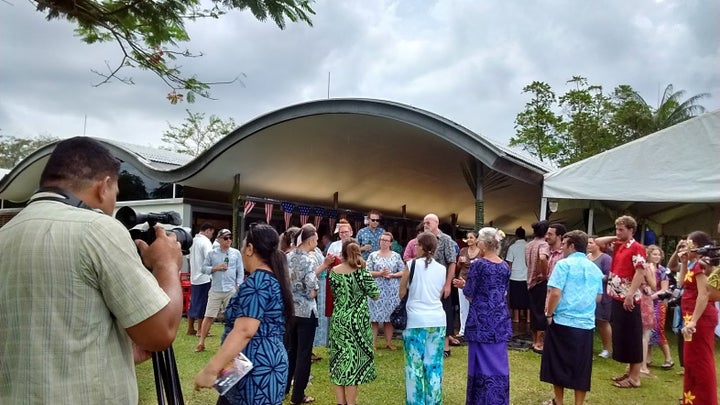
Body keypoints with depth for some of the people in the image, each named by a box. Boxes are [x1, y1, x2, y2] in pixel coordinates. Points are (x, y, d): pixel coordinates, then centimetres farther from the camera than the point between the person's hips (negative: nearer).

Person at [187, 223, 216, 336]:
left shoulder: (194, 240, 11)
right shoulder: (205, 241, -14)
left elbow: (192, 258, 15)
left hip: (194, 277, 8)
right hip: (204, 278, -8)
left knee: (194, 303, 14)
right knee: (202, 304, -1)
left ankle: (190, 328, 19)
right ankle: (200, 330, 4)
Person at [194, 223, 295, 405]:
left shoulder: (257, 281, -17)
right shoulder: (275, 279, 13)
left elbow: (244, 330, -27)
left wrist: (210, 369, -29)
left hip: (256, 371, -10)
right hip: (265, 364, 10)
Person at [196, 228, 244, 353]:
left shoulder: (236, 253, 2)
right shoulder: (212, 253, 2)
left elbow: (240, 271, 3)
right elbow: (204, 268, 3)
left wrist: (238, 286, -4)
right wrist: (216, 268, -13)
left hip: (231, 290, 0)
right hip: (215, 290, 0)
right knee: (209, 316, 3)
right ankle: (201, 342, 10)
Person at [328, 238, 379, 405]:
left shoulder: (333, 271, -3)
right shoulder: (361, 271, -13)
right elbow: (376, 294, -6)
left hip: (338, 321, 3)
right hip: (357, 322, -3)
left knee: (339, 362, 12)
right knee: (353, 362, 6)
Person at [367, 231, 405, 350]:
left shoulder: (396, 256, 8)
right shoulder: (373, 255, 4)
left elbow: (403, 272, 4)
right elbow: (367, 272, -2)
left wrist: (392, 275, -11)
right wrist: (380, 274, -15)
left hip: (392, 291, 1)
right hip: (376, 290, -1)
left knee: (389, 317, 5)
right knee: (374, 317, -2)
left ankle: (389, 342, 14)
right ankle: (373, 342, 5)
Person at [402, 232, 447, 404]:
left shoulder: (412, 264, -5)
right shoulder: (442, 269, 6)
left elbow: (402, 293, 1)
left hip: (415, 320, -3)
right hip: (437, 320, 4)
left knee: (415, 364, 5)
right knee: (434, 364, 10)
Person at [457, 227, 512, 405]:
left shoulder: (478, 265, -13)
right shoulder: (505, 266, 5)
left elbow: (469, 294, -10)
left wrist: (464, 286, 12)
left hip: (481, 319, -5)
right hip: (500, 319, 6)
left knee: (482, 362, 4)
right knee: (499, 361, 13)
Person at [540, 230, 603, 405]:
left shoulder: (564, 264, -9)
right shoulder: (595, 269, 10)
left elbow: (555, 293, -17)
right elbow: (599, 297, 18)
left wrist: (549, 313, -5)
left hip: (562, 321, -5)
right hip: (586, 324, 5)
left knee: (558, 364, 10)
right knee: (581, 367, 10)